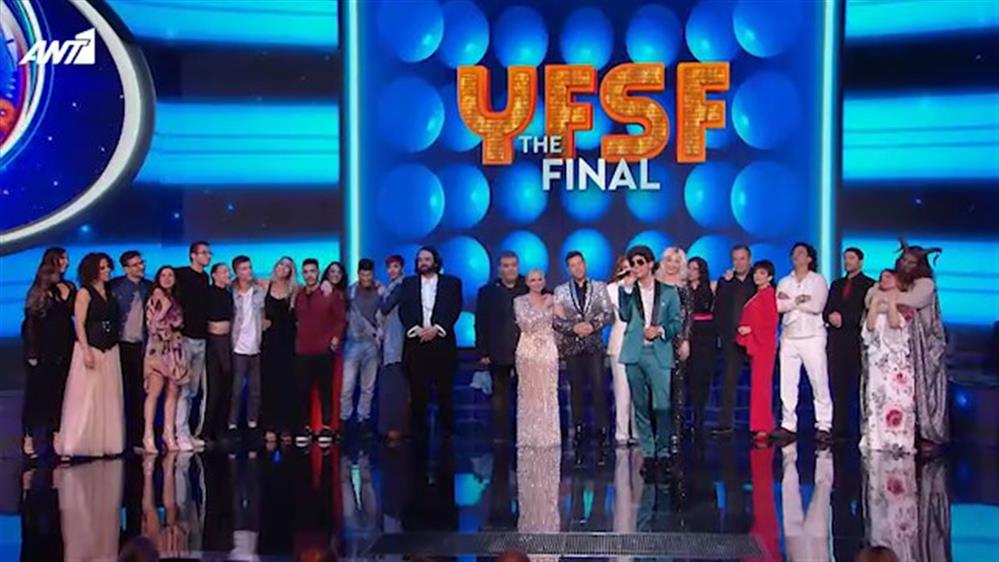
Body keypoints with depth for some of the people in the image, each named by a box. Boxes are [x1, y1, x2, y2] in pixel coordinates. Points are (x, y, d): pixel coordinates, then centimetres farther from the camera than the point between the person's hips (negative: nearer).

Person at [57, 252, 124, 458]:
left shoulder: (110, 293, 12)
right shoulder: (85, 293, -5)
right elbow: (79, 324, -11)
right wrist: (86, 351, -18)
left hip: (110, 350, 6)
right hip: (91, 349, -6)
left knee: (109, 398, 6)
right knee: (85, 398, -7)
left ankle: (106, 443, 12)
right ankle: (74, 445, -3)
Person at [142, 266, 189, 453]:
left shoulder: (177, 300, 16)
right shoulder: (154, 299, 0)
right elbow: (151, 325, -9)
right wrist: (164, 307, -11)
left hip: (175, 348, 6)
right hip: (158, 348, -6)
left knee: (173, 392, 3)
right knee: (154, 392, -11)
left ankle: (169, 433, 9)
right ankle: (148, 436, -9)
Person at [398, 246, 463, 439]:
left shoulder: (452, 283, 10)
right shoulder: (408, 283, 15)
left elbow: (454, 309, 0)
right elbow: (403, 310, 5)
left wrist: (436, 329, -14)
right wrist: (416, 329, -12)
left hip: (443, 343, -1)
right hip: (416, 344, 1)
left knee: (445, 392, -1)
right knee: (418, 392, -1)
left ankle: (447, 432, 6)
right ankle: (419, 432, 5)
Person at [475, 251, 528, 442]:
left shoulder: (528, 289, 4)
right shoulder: (487, 291, 6)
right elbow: (480, 324, 3)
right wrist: (482, 352, -3)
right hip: (498, 354, 0)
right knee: (500, 397, 6)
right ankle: (500, 437, 12)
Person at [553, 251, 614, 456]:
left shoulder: (599, 287, 7)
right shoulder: (561, 291, 7)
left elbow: (609, 314, 1)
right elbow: (555, 320, 1)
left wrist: (593, 325, -14)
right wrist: (574, 328, -13)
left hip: (594, 344, -1)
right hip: (572, 345, 1)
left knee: (598, 386, -9)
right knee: (576, 389, 4)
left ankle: (601, 430, -5)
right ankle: (579, 430, 10)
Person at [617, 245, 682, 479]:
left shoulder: (669, 292, 8)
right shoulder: (628, 290, 11)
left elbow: (677, 322, 8)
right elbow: (625, 316, -5)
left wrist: (660, 331, -9)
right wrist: (627, 289, -12)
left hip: (659, 353, -2)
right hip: (634, 354, 2)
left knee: (662, 405, -9)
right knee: (641, 406, 4)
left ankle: (663, 453, 4)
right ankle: (647, 453, 11)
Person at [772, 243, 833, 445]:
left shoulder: (818, 280, 6)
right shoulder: (784, 282, 16)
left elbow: (817, 306, -9)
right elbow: (778, 306, 0)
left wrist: (789, 301, -3)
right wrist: (799, 300, -9)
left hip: (812, 337, -3)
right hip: (789, 337, 4)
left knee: (819, 382, -6)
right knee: (787, 383, 0)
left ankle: (824, 426, -3)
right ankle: (788, 426, 3)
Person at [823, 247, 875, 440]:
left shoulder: (869, 285, 3)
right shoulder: (837, 284, 21)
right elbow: (826, 309, 15)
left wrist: (843, 318, -12)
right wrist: (830, 317, -7)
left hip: (857, 340, -5)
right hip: (836, 340, 5)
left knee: (861, 386, -7)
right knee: (838, 386, 2)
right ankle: (839, 428, 4)